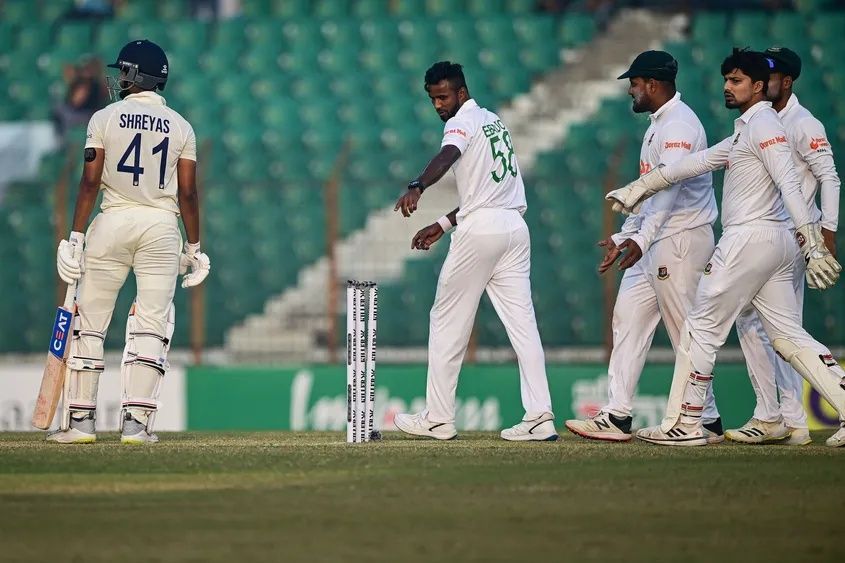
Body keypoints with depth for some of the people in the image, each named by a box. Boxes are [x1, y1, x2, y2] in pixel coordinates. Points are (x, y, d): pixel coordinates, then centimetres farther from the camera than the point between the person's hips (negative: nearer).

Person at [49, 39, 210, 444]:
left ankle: (79, 421, 4)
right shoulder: (181, 127, 5)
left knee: (90, 323, 5)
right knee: (151, 326, 1)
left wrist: (76, 236, -5)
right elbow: (187, 192, 2)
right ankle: (136, 422, -8)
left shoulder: (105, 119, 0)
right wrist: (194, 247, 8)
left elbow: (90, 181, -6)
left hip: (112, 222, -1)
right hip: (162, 227, 1)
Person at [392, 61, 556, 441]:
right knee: (522, 322, 2)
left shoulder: (464, 121, -4)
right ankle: (540, 418, -6)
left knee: (448, 322, 2)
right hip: (515, 227, 8)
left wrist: (417, 187, -45)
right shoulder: (494, 122, 23)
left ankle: (438, 420, 4)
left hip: (479, 231, -8)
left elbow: (447, 156, -28)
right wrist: (444, 225, 26)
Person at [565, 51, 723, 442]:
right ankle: (617, 417, 6)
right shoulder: (658, 125, 18)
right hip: (653, 241, 11)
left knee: (686, 334, -6)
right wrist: (624, 236, 22)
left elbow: (669, 187, -29)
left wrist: (641, 240, -39)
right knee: (628, 319, 7)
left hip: (682, 239, -11)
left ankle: (706, 421, 1)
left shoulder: (680, 124, -16)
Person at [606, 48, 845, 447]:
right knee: (788, 336, 6)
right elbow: (698, 162, 27)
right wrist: (641, 186, 28)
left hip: (750, 237, -9)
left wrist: (812, 242, -29)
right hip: (777, 242, 9)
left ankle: (684, 425, 3)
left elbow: (789, 184, -20)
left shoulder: (763, 123, -9)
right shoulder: (745, 130, 21)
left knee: (702, 328, 0)